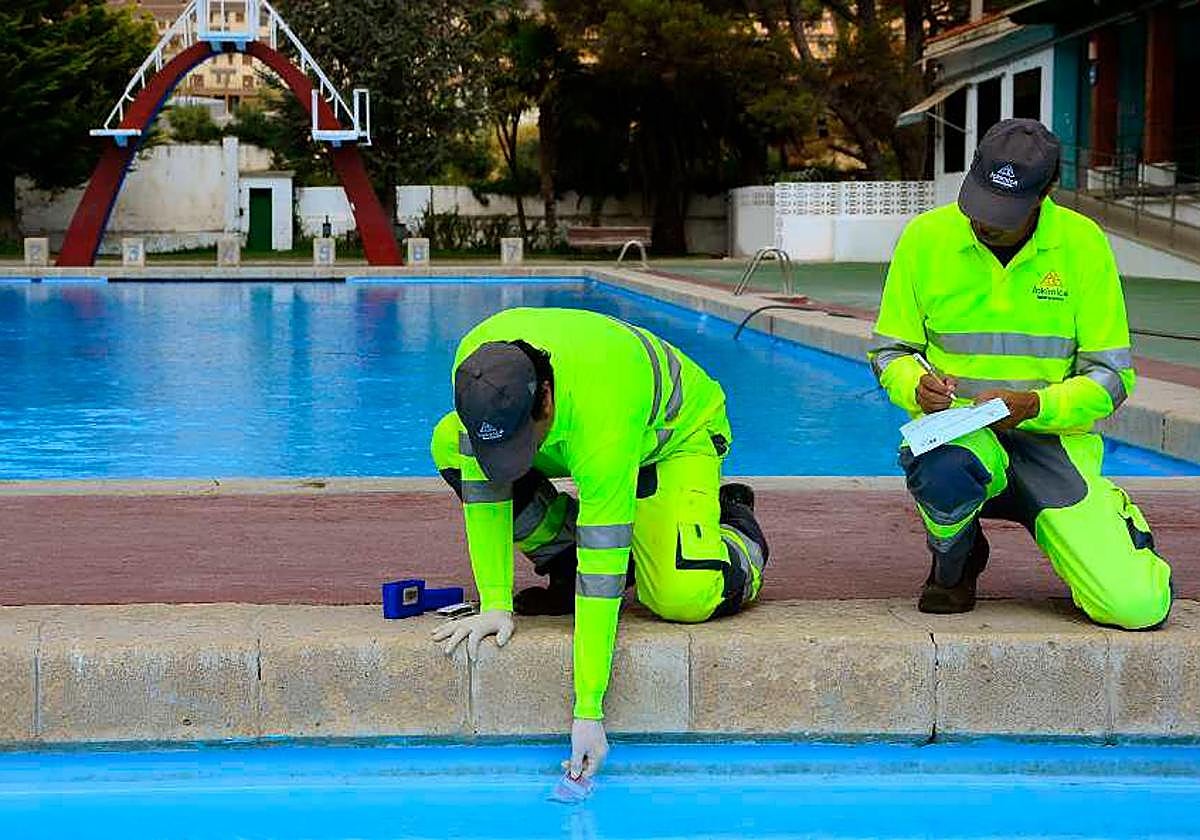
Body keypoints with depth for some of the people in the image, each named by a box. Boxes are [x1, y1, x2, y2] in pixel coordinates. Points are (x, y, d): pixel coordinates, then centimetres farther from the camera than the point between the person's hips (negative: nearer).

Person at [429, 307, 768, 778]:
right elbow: (485, 486, -19)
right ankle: (567, 561, 0)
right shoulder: (478, 365, -31)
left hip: (678, 431, -6)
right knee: (448, 446, -16)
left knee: (684, 598, -29)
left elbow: (604, 571, -42)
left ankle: (737, 537, 8)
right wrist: (495, 605, -23)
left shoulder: (602, 422, -45)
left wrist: (588, 712, -42)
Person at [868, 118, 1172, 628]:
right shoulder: (925, 237, -3)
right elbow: (889, 351, 6)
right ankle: (954, 562, -2)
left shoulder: (1083, 244, -4)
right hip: (956, 433, 0)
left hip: (1053, 437, 0)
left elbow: (1111, 375, -2)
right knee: (945, 474, -41)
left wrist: (1034, 405, -21)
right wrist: (917, 386, -17)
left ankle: (1109, 518, 23)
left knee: (1138, 607, -16)